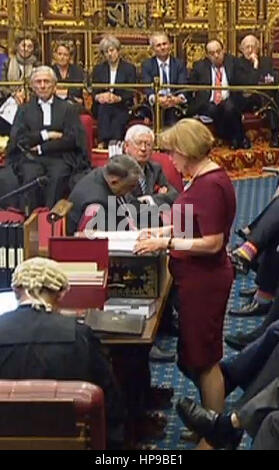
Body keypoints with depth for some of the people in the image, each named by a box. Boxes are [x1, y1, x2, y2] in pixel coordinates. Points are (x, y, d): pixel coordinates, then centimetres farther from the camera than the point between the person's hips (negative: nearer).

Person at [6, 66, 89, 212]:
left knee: (58, 176, -33)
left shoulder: (67, 109, 13)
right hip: (31, 158, 1)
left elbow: (72, 139, 0)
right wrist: (46, 135, -5)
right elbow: (17, 138, 3)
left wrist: (41, 148, -5)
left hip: (60, 157, -1)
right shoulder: (24, 110, 18)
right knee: (31, 177, -31)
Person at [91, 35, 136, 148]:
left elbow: (131, 93, 0)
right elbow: (94, 92, 11)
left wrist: (118, 98, -19)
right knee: (102, 143, -20)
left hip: (121, 110, -2)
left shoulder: (129, 68, 7)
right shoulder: (98, 69, 16)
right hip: (103, 110, 2)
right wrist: (98, 97, -14)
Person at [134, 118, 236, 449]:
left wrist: (166, 243, -23)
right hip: (198, 278, 10)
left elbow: (212, 242, -25)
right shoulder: (203, 178, 7)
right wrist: (164, 230, 6)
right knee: (197, 353, 19)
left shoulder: (210, 185, -23)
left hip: (204, 281, -10)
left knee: (203, 357, 3)